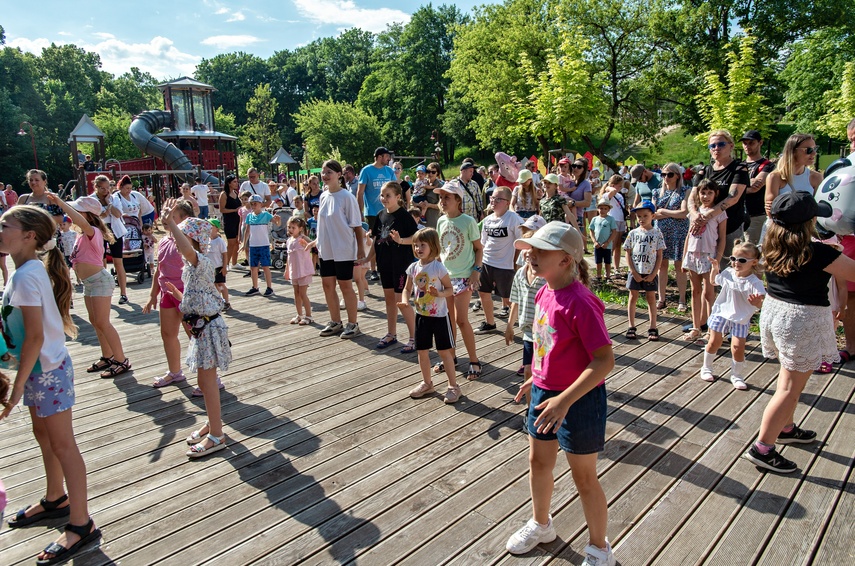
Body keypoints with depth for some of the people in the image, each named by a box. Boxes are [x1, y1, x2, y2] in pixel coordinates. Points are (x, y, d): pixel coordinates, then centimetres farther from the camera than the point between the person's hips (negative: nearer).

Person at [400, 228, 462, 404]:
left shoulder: (438, 267, -15)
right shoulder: (413, 267, 0)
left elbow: (450, 289, -9)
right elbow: (407, 288, 7)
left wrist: (439, 293, -30)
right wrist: (405, 301, -13)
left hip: (439, 315, -5)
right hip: (421, 315, 5)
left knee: (444, 351, 3)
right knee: (422, 351, 13)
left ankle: (453, 386, 16)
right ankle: (427, 383, 31)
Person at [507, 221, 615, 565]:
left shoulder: (579, 302, -27)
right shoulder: (545, 293, -1)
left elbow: (605, 360, -27)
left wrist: (564, 400, -31)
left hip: (579, 399, -8)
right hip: (545, 392, 8)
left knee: (584, 477, 10)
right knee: (538, 462, 23)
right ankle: (540, 525, 49)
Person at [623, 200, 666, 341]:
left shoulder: (657, 233, -1)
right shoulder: (633, 233, 1)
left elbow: (659, 256, -1)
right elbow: (628, 254, 1)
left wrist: (653, 273, -8)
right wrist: (634, 273, -7)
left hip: (650, 273, -1)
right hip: (635, 272, 1)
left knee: (651, 298, 6)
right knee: (633, 298, 5)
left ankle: (653, 328, 13)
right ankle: (631, 327, 14)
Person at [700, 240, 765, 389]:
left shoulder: (754, 282, -19)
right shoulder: (728, 273, -5)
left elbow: (762, 303, -31)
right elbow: (714, 282, 17)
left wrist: (757, 302, -53)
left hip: (741, 319, -3)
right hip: (721, 313, 3)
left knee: (738, 347, -4)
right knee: (714, 342, 8)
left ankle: (737, 375, 18)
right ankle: (706, 368, 28)